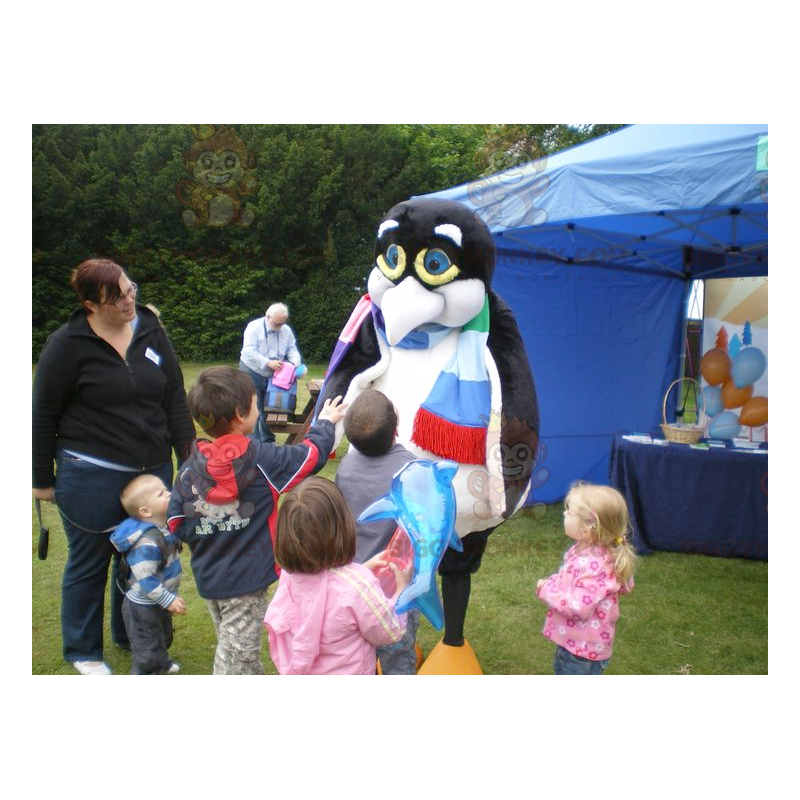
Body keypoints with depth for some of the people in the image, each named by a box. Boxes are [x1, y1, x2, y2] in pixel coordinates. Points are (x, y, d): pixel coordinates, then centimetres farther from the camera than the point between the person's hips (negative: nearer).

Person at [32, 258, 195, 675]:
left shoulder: (151, 331, 2)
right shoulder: (68, 344, -11)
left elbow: (175, 399, 6)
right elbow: (43, 415, -4)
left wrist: (189, 459, 3)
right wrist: (42, 479, 0)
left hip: (153, 468, 4)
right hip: (91, 476, -4)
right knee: (89, 562, 12)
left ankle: (132, 637, 39)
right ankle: (83, 652, 32)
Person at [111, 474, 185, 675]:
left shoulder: (163, 528, -3)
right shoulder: (147, 543, -34)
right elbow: (145, 579, -32)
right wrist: (168, 600, -27)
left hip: (158, 604, 10)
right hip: (144, 608, -10)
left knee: (163, 637, 32)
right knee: (147, 650, 6)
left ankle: (161, 663, 55)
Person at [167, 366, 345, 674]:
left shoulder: (191, 467, -6)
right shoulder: (259, 459, -19)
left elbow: (175, 522, -3)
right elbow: (311, 454, -6)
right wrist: (325, 423, 11)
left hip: (207, 577, 6)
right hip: (245, 581, -6)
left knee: (235, 650, 24)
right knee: (235, 660, 3)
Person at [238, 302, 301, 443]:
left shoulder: (286, 330, 0)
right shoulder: (254, 327, -15)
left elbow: (292, 349, 3)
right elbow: (249, 352, -23)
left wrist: (295, 362, -20)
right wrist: (268, 363, -33)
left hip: (272, 376, 5)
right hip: (251, 373, -5)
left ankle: (268, 442, 26)